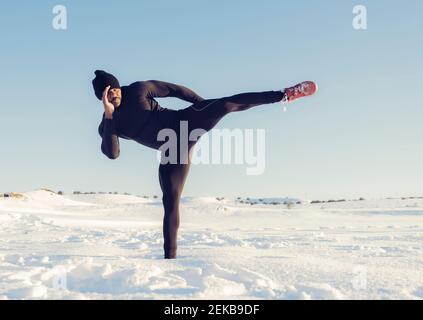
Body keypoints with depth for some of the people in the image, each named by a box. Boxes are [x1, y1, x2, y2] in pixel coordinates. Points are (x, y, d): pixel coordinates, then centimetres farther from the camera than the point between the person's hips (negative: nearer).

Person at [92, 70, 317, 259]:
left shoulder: (138, 90, -4)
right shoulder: (107, 126, 1)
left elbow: (174, 89, 3)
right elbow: (112, 153, -17)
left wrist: (205, 105, 5)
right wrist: (109, 115, -26)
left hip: (184, 123, -2)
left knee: (226, 105, -27)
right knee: (170, 202, -3)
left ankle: (285, 95, -24)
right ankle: (170, 256, 6)